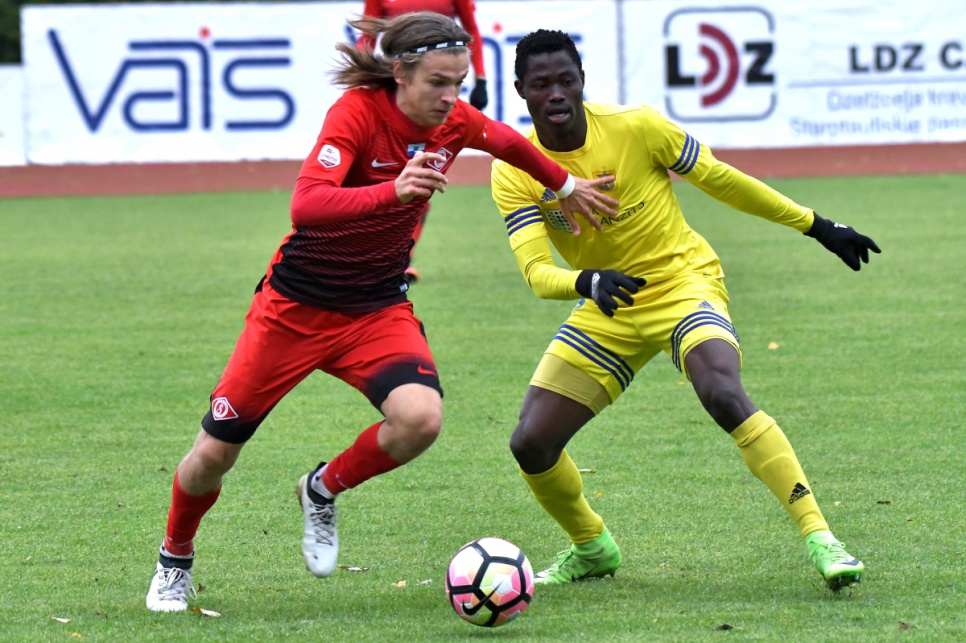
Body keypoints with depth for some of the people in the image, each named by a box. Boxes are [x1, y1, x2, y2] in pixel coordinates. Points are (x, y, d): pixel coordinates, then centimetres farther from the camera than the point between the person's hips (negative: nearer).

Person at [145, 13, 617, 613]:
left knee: (421, 418, -26)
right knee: (214, 455, 1)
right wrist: (393, 191, -53)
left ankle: (323, 490, 5)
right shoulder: (357, 112, -24)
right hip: (295, 307, -4)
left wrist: (567, 187, 31)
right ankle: (175, 560, 33)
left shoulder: (455, 123, -7)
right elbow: (307, 205, -38)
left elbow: (508, 142, 18)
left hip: (379, 309, 4)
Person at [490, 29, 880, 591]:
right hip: (605, 309, 4)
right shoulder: (514, 173, -10)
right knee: (532, 444, -5)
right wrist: (587, 282, -43)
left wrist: (818, 227, 2)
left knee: (723, 392, -32)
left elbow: (719, 179, -3)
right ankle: (591, 548, 25)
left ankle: (819, 537, -29)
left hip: (683, 280, -4)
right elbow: (536, 271, -19)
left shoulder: (634, 127, -15)